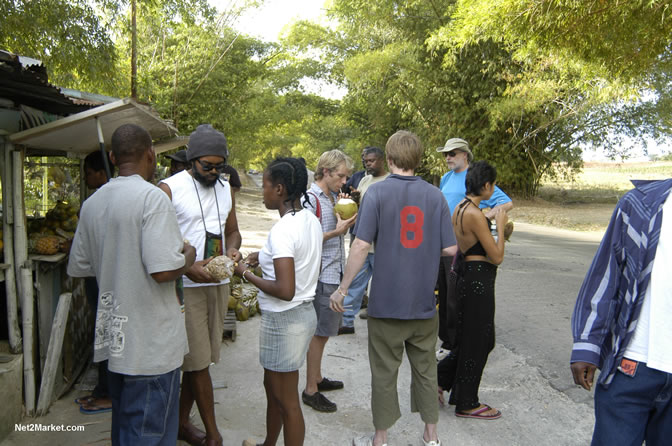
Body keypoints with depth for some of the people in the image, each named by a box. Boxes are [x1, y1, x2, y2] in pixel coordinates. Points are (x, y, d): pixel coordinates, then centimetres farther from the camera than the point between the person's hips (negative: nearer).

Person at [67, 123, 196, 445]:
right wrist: (188, 256, -6)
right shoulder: (152, 198, -18)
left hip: (113, 337, 8)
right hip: (152, 345, -7)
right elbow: (163, 270, -26)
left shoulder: (91, 204, 6)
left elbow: (78, 269, 12)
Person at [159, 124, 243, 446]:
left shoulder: (225, 188, 10)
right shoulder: (169, 189, -9)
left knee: (198, 360, 14)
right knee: (199, 361, -2)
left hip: (218, 283, 6)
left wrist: (232, 249, -5)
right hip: (186, 286, -6)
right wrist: (188, 268, -23)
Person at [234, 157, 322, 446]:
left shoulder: (282, 230, -24)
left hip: (284, 321, -9)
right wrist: (265, 257, 9)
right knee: (273, 387, 27)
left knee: (286, 401, 8)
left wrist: (246, 274, -14)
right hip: (304, 312, 10)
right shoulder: (311, 220, 3)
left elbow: (285, 290, -27)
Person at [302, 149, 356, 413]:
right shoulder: (311, 199, -14)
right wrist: (337, 232, -24)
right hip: (322, 276, -9)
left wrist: (348, 220, 4)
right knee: (320, 332, -1)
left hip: (335, 273, 9)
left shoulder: (334, 197, 12)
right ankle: (310, 390, 11)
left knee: (324, 331, 17)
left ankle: (317, 378, 31)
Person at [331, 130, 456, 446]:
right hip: (424, 301, 3)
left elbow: (362, 245, -16)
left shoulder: (377, 192, -10)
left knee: (384, 372, 11)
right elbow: (450, 248, -1)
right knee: (425, 369, 18)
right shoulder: (435, 195, 0)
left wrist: (342, 289, -8)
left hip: (387, 301, -3)